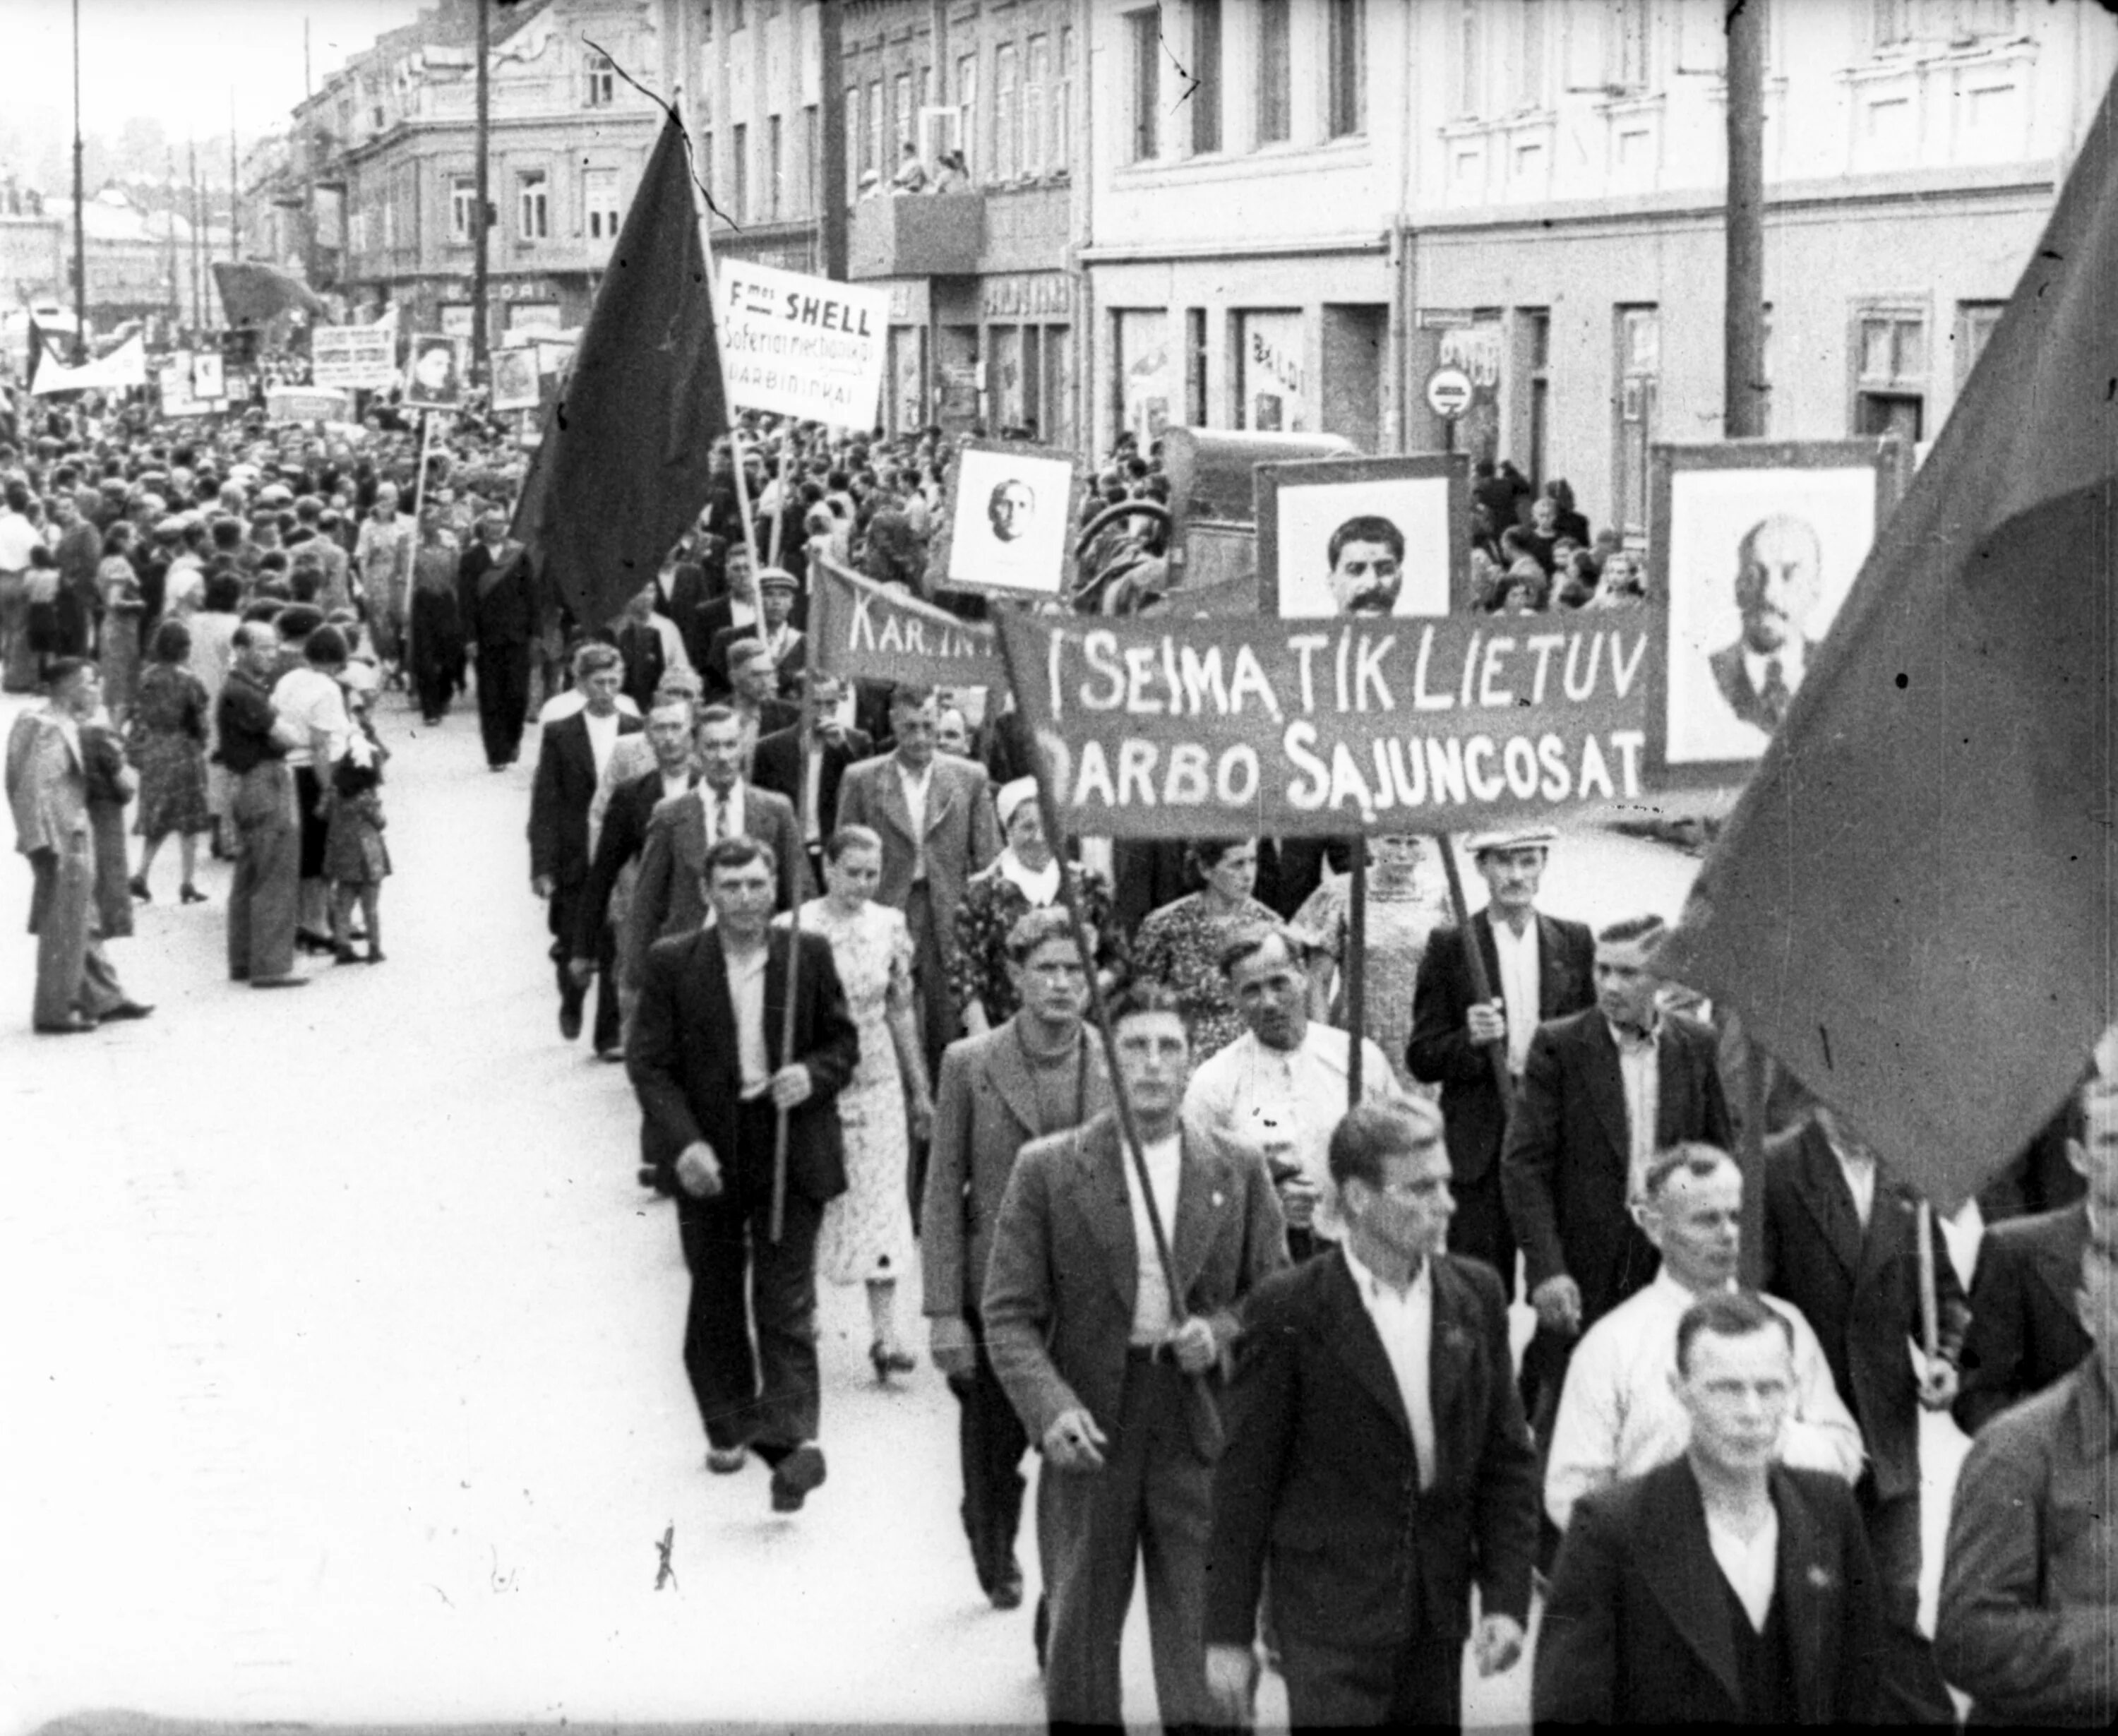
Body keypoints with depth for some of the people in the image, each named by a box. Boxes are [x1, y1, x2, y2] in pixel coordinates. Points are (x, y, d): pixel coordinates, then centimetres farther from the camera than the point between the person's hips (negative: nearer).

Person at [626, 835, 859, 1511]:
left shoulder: (809, 955, 0)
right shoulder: (671, 963, -4)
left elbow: (843, 1040, 9)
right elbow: (648, 1063, -6)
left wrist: (814, 1075, -14)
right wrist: (683, 1143, -19)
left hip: (791, 1152, -1)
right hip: (708, 1156, 1)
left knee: (786, 1300, -7)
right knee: (715, 1299, 13)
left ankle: (788, 1437, -12)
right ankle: (727, 1427, 29)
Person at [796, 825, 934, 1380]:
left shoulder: (889, 925, 1)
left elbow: (901, 1011, 10)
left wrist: (921, 1090, 13)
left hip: (876, 1080, 2)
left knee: (880, 1202, -2)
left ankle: (885, 1334, -3)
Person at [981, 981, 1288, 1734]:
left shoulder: (1238, 1174, 5)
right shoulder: (1047, 1170, 0)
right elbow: (1010, 1312, -2)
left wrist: (1221, 1331, -9)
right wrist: (1050, 1406, -17)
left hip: (1199, 1427, 1)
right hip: (1089, 1432, 0)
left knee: (1205, 1646, 1)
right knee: (1079, 1641, 10)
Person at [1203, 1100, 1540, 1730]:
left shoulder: (1476, 1295, 5)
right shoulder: (1288, 1311, -9)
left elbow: (1507, 1460, 8)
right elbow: (1245, 1481, -6)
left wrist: (1505, 1598, 0)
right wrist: (1228, 1632, -5)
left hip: (1438, 1611, 5)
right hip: (1329, 1613, -5)